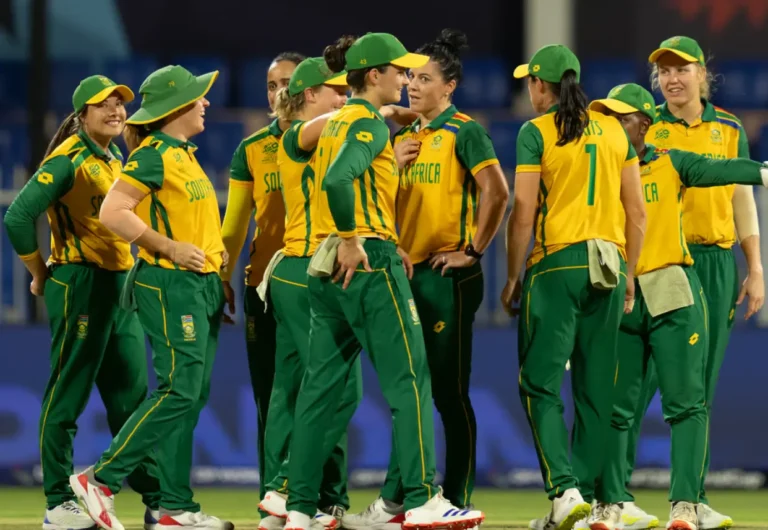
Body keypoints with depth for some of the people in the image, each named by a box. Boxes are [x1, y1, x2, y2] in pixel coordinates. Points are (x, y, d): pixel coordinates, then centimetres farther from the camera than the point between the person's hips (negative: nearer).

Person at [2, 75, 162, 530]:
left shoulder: (115, 160, 16)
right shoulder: (69, 159, -10)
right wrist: (40, 274, -9)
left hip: (120, 285, 9)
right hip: (80, 284, -9)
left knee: (132, 397, 9)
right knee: (67, 395, -3)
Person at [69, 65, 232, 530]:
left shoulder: (184, 155, 18)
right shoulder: (154, 154, -11)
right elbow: (113, 212, -20)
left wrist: (214, 252, 9)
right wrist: (170, 248, -20)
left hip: (200, 286, 10)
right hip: (170, 285, -10)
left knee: (192, 395, 7)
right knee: (179, 391, -14)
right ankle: (100, 480, -8)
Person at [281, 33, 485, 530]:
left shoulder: (338, 122, 17)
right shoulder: (369, 122, -10)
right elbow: (338, 180, -27)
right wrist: (351, 242, -19)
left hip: (328, 269, 9)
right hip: (367, 265, -9)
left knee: (321, 386, 7)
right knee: (409, 380, -5)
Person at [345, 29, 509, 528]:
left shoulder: (463, 131, -7)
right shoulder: (404, 137, 15)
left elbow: (496, 192, -17)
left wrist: (472, 251, -15)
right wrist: (393, 166, 2)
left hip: (448, 276, -7)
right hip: (409, 272, 8)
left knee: (449, 392, -4)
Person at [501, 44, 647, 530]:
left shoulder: (536, 133, -3)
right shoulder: (614, 131, 11)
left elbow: (524, 212, -7)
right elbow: (636, 210, 10)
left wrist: (512, 278, 1)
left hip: (557, 265, -5)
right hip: (608, 265, 5)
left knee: (541, 385, -3)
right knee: (596, 389, 8)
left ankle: (565, 490, -19)